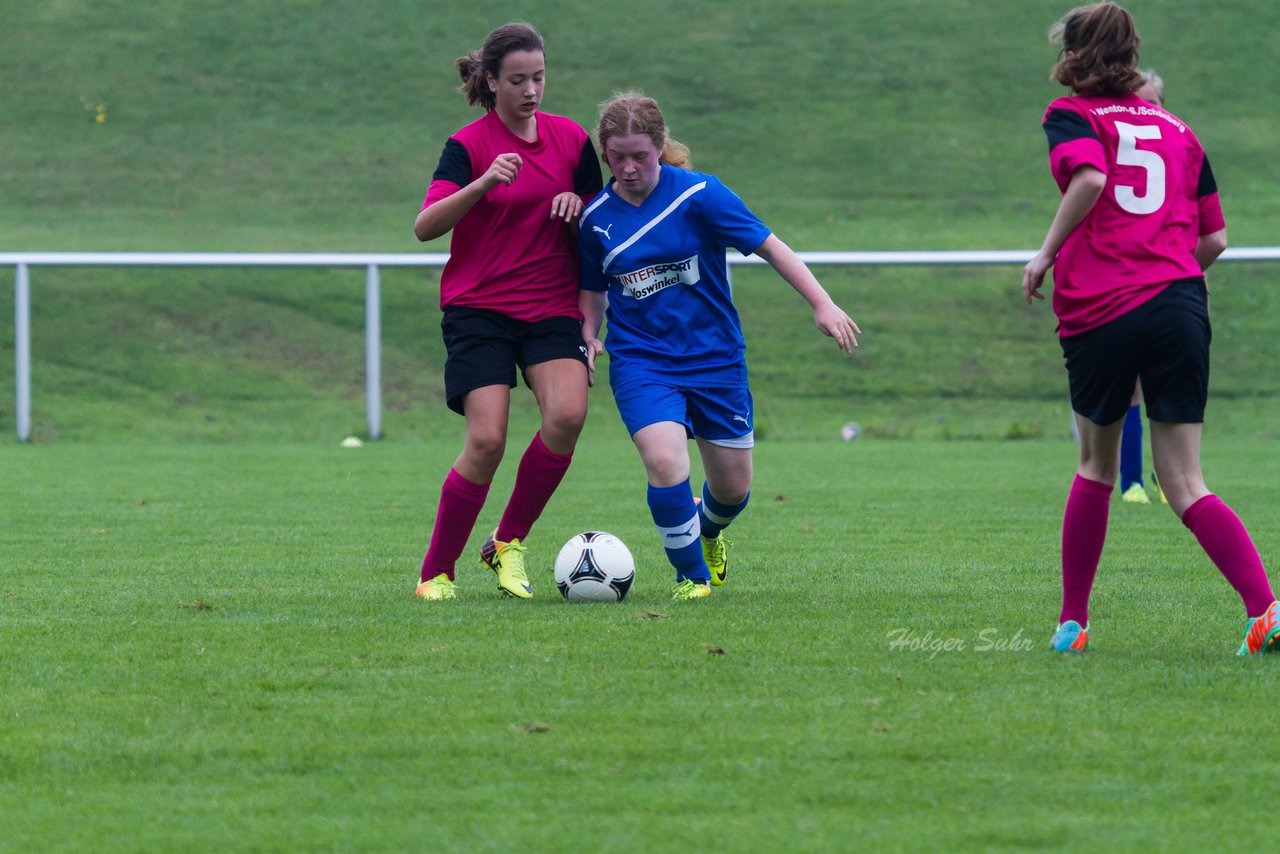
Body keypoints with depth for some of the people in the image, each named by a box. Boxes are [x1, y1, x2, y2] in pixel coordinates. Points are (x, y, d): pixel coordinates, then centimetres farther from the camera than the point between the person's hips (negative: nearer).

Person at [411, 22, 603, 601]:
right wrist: (483, 184, -32)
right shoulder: (468, 145, -4)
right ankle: (436, 572, 1)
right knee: (487, 440, -16)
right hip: (478, 309, -3)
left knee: (567, 413, -23)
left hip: (552, 308, 3)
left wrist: (577, 208, -6)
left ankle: (509, 543, -4)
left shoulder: (572, 140, 7)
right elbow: (425, 227, -18)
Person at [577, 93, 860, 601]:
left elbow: (770, 247, -6)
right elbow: (593, 290, 15)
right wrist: (587, 337, -3)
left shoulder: (698, 195, -11)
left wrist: (822, 304, -12)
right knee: (665, 463, -25)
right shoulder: (597, 217, -1)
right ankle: (692, 574, -1)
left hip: (716, 359, 0)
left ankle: (707, 528, 47)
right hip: (640, 363, 0)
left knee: (733, 490, 8)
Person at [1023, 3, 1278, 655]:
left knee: (1096, 466, 19)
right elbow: (1214, 240, 17)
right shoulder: (1178, 129, 20)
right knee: (1185, 486, 0)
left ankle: (1073, 621, 23)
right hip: (1180, 303, 3)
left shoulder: (1070, 115, 6)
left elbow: (1089, 178, -16)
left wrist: (1047, 254, -6)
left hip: (1099, 313, -3)